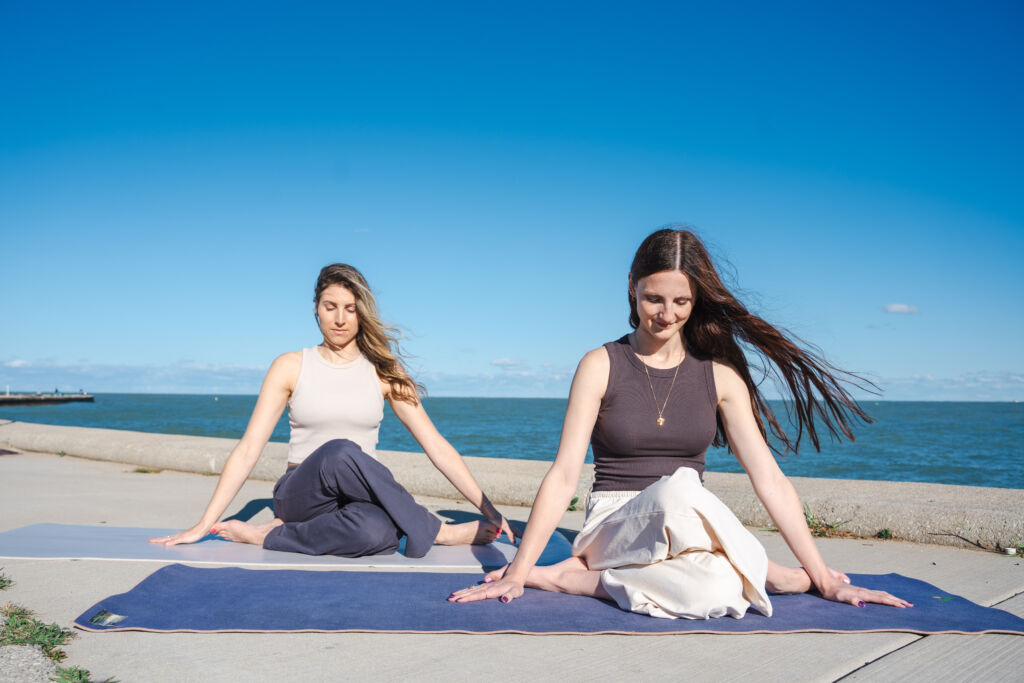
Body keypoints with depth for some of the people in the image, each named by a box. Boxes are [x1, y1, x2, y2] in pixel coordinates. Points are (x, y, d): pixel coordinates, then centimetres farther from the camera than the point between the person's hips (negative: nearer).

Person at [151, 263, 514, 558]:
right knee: (339, 452, -37)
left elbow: (435, 444, 4)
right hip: (300, 494, 0)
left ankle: (270, 535, -16)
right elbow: (248, 449, 2)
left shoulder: (384, 371, 6)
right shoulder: (291, 367, 4)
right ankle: (436, 532, -18)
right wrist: (204, 525, -4)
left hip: (358, 499, 0)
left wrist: (488, 508, -2)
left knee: (376, 531, -39)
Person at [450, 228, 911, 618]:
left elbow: (770, 480, 3)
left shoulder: (720, 375, 5)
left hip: (689, 529, 5)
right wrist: (517, 573, -11)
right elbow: (563, 476, -5)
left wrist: (825, 580, -1)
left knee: (712, 592, -33)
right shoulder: (601, 366, -1)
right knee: (679, 490, -39)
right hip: (613, 525, -4)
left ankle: (576, 576, -12)